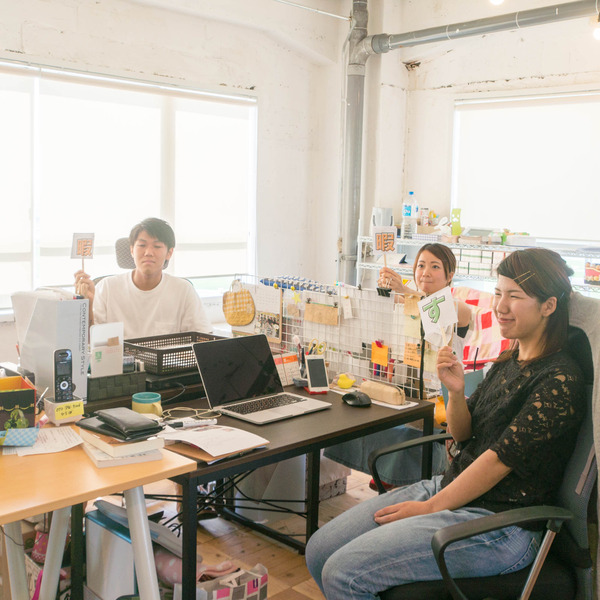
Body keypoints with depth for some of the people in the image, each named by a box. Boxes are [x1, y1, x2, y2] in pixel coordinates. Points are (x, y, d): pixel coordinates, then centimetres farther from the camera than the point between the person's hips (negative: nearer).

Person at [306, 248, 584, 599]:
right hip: (451, 487, 8)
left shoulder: (560, 381, -16)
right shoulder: (509, 361, 11)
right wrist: (456, 392, -8)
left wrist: (430, 507, -10)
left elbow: (499, 459, -17)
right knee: (319, 551, 0)